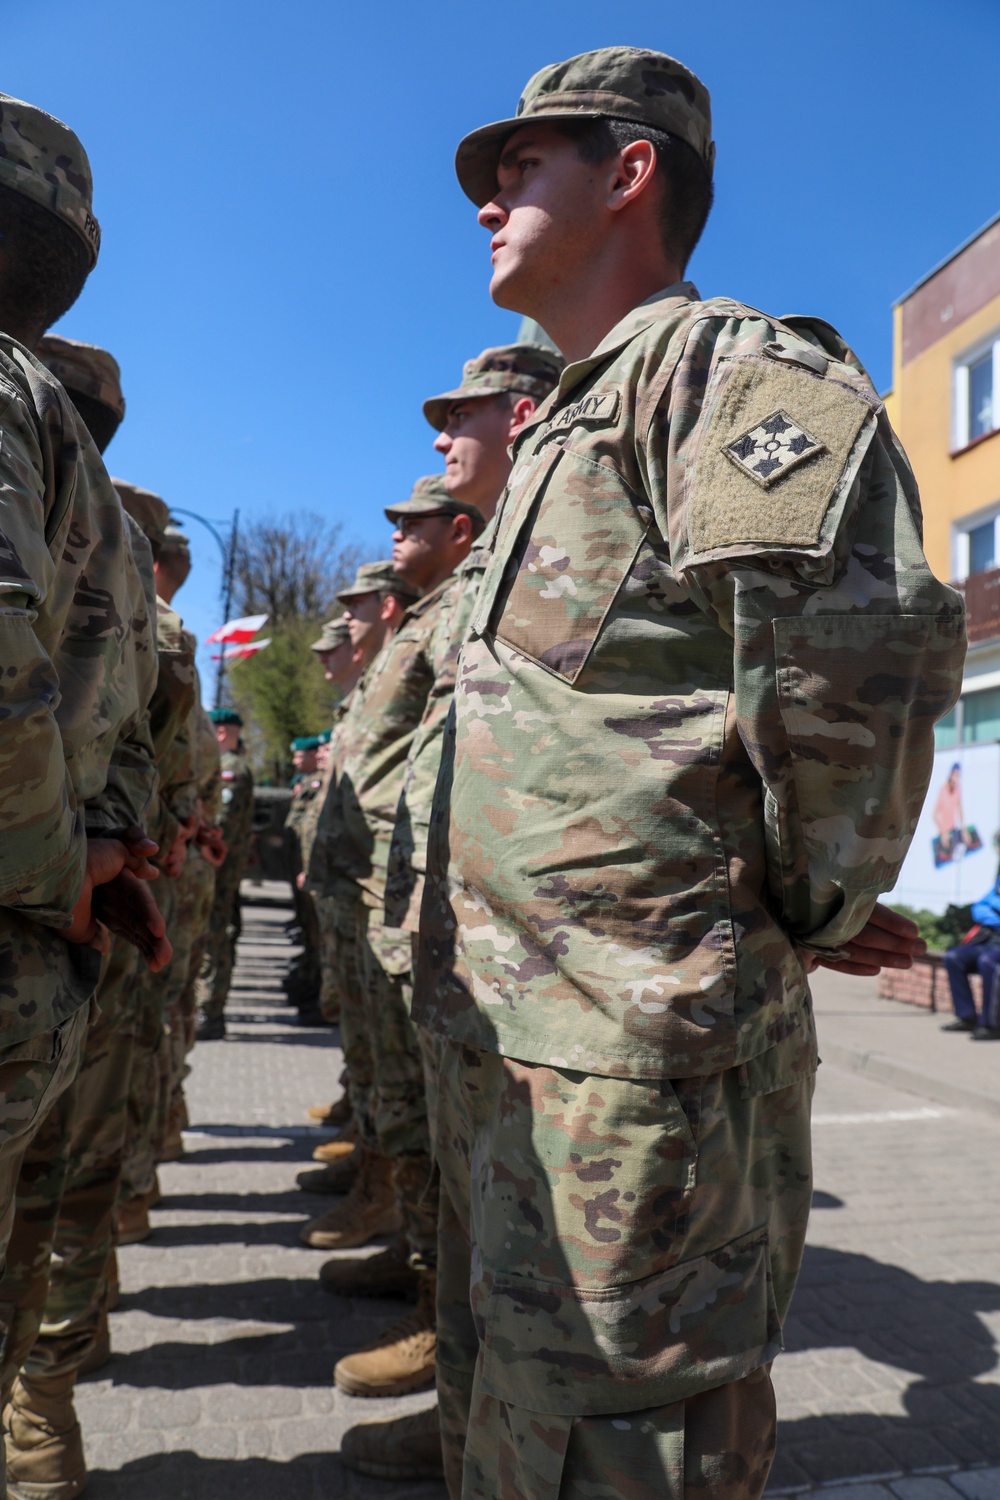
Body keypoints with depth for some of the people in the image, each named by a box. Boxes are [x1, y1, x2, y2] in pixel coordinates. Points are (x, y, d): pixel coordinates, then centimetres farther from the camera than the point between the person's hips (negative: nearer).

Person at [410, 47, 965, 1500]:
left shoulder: (717, 361, -9)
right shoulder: (565, 426, 22)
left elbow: (865, 641, -26)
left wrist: (802, 918, -14)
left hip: (641, 1042, -9)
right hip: (518, 1032, 10)